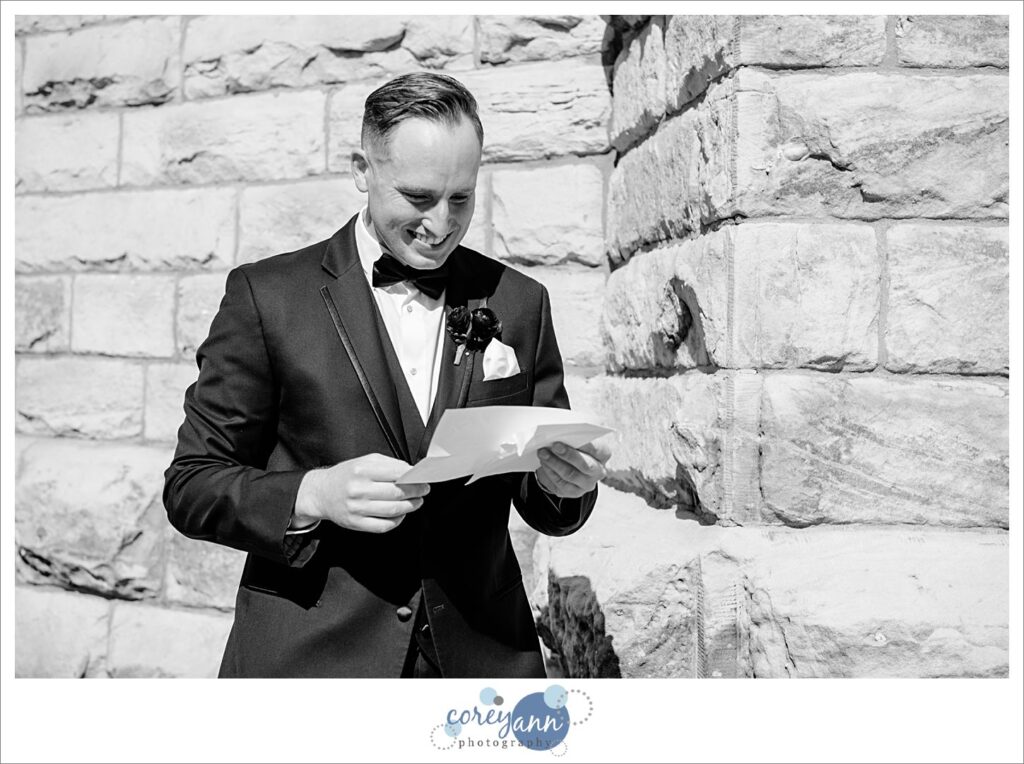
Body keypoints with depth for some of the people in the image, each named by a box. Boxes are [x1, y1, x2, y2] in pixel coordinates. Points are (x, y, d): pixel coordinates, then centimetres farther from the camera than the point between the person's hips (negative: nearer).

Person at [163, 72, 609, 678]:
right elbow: (190, 487, -4)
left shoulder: (519, 302, 4)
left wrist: (565, 482, -14)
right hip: (309, 655, -2)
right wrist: (315, 494, -22)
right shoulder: (268, 296, -5)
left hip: (480, 656, 3)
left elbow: (544, 508, 9)